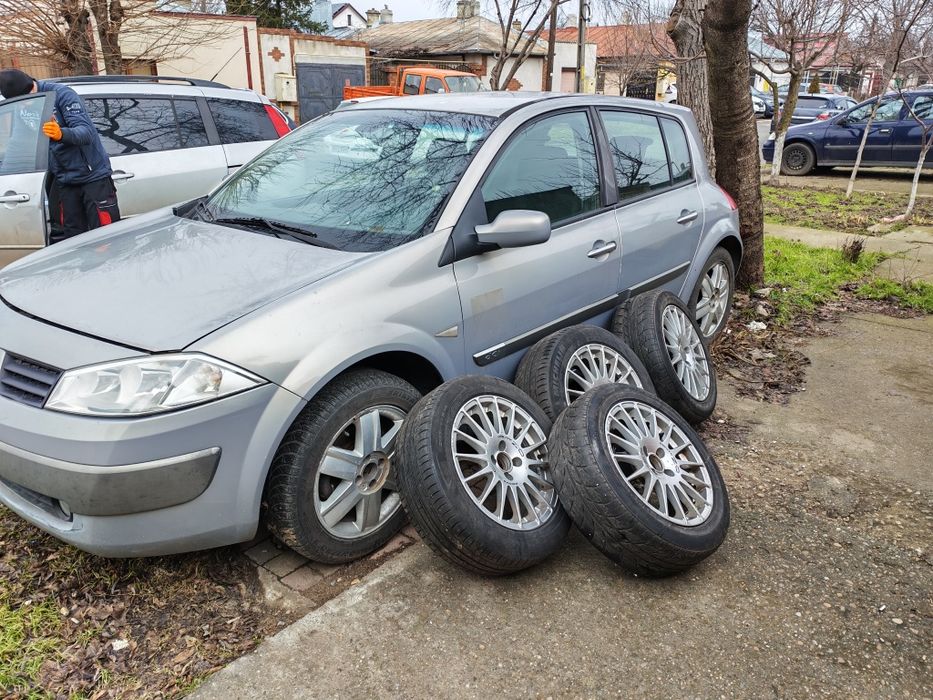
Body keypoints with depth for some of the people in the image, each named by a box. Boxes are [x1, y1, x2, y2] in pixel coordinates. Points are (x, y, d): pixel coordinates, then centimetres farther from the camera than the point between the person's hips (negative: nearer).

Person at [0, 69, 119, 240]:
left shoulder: (61, 93, -11)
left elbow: (86, 132, -21)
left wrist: (62, 134, -39)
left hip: (93, 176, -5)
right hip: (65, 181, 6)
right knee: (74, 237, 4)